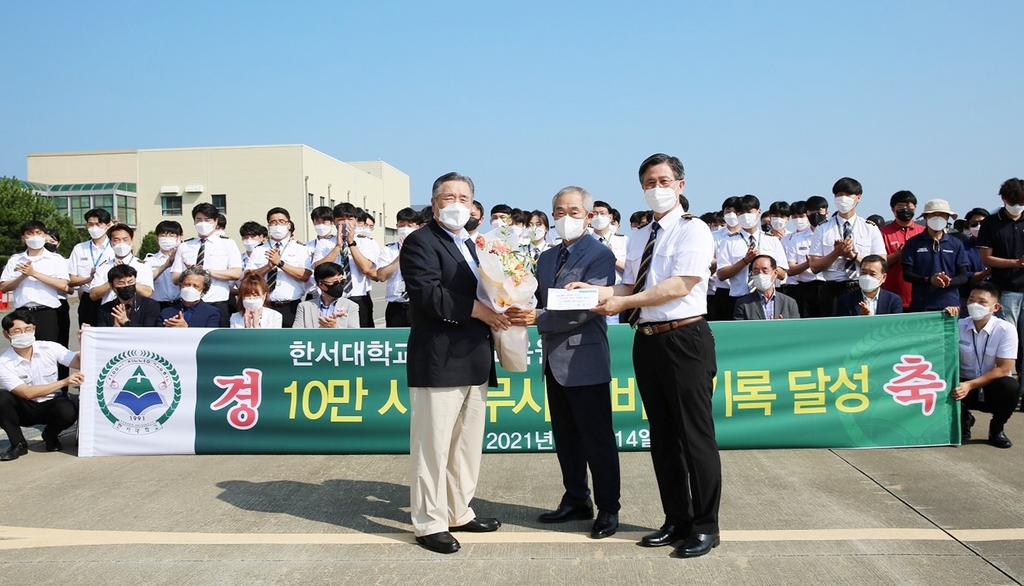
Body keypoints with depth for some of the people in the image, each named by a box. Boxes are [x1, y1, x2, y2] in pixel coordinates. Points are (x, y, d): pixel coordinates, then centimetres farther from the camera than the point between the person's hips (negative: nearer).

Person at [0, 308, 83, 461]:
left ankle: (50, 436, 3)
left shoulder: (50, 348, -10)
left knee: (68, 410, -33)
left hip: (51, 405, 0)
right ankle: (18, 444, -8)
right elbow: (27, 393, -24)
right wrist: (64, 382, -31)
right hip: (25, 409, 0)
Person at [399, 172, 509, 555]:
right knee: (433, 445, -2)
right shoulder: (421, 241, -6)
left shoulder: (469, 245, 21)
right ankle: (429, 523, 8)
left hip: (474, 362, 9)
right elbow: (427, 294, -19)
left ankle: (459, 512, 27)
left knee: (467, 445, 15)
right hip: (438, 361, -9)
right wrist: (476, 309, -20)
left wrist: (500, 312, 1)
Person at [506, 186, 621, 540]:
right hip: (555, 361, 8)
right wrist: (520, 310, -10)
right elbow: (540, 302, 12)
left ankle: (608, 508, 13)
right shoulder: (547, 258, 15)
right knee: (565, 438, 15)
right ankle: (575, 500, 28)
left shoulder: (600, 255, -10)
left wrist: (536, 319, -24)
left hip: (585, 361, -8)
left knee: (597, 439, 1)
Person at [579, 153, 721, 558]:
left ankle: (705, 526, 11)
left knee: (695, 435, -1)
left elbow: (680, 285, -18)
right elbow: (628, 288, 15)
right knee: (662, 435, 13)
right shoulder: (638, 238, 16)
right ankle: (676, 520, 25)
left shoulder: (693, 231, -6)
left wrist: (624, 303, -19)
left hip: (684, 339, -7)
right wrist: (593, 290, -3)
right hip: (647, 340, 7)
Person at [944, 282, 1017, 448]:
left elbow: (1003, 369, -16)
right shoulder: (958, 326, -5)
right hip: (965, 385, 1)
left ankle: (997, 429, -2)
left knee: (1009, 386, -35)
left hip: (993, 388, -1)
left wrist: (970, 385, -26)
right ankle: (963, 419, 6)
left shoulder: (1006, 330, -13)